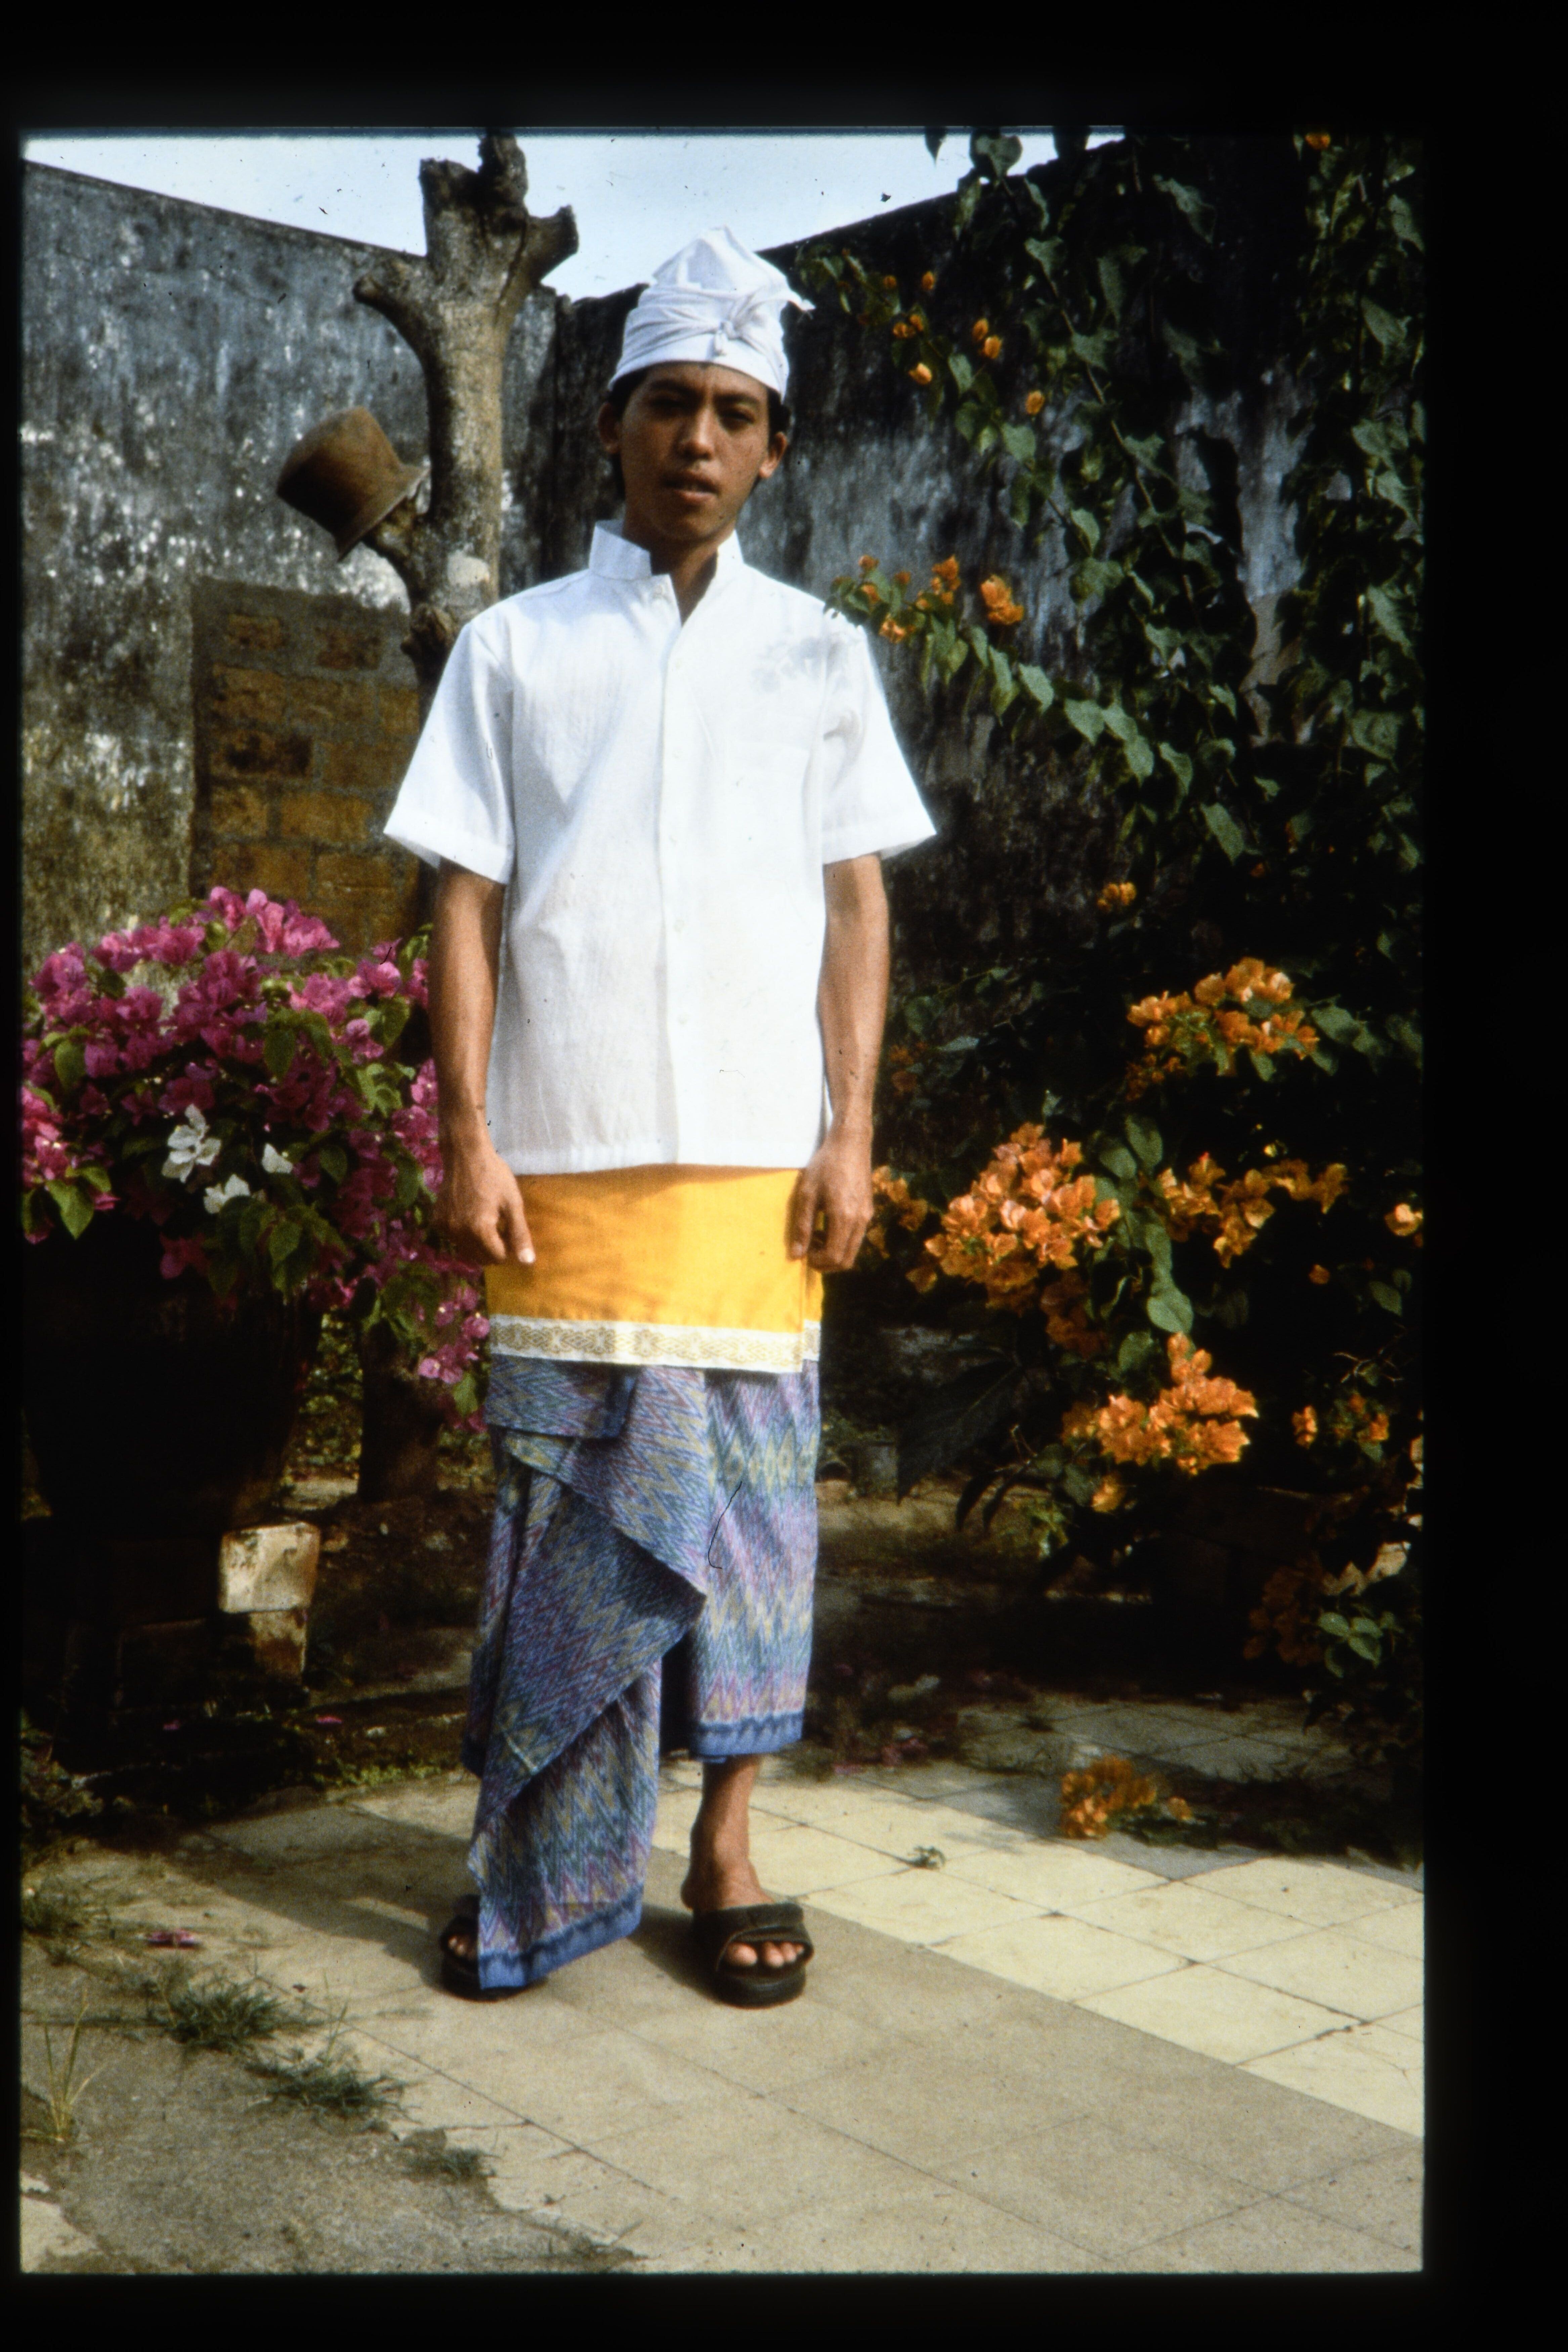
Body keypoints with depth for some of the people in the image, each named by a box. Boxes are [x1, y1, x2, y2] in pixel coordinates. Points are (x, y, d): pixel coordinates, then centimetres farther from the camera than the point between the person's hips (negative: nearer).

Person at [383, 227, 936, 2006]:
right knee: (565, 1508, 1)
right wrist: (468, 1138, -3)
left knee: (749, 1493, 4)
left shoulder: (818, 654, 12)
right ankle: (541, 1867, 15)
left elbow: (856, 899, 9)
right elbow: (467, 898, 5)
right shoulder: (515, 646, 10)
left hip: (757, 1158, 1)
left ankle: (723, 1845, 17)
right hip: (565, 1157, -1)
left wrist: (851, 1135, 0)